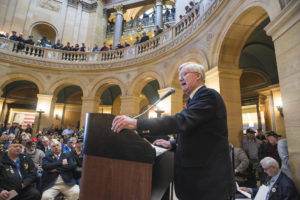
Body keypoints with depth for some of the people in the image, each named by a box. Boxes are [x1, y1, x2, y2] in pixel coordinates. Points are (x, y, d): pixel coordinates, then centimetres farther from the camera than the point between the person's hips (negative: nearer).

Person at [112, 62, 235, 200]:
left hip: (208, 179, -8)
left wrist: (137, 123, -34)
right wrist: (172, 144, 8)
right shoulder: (194, 100, 14)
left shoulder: (209, 95, -16)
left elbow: (182, 121, -30)